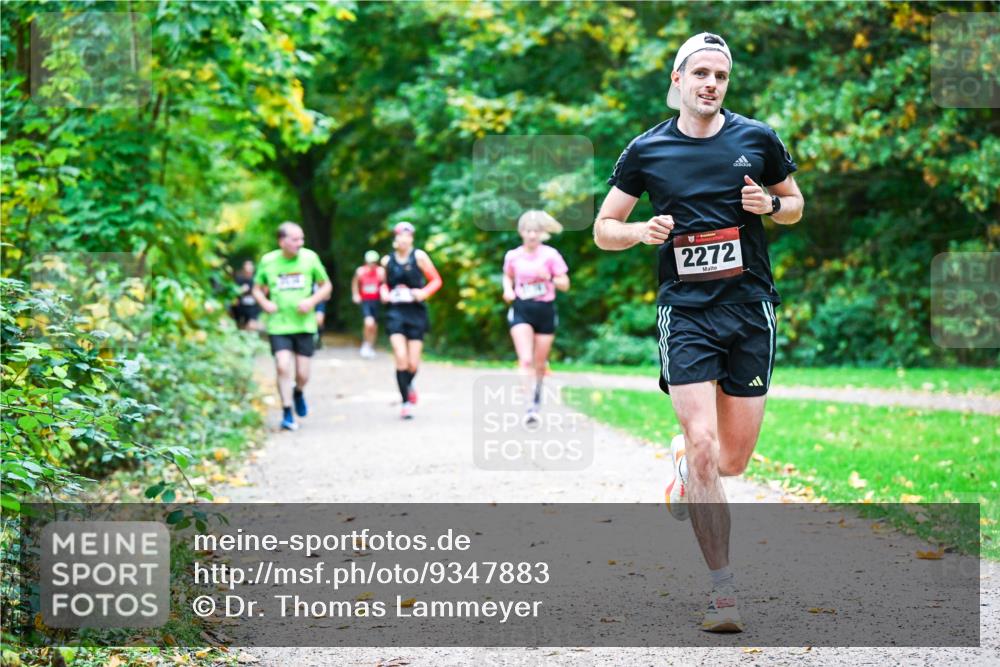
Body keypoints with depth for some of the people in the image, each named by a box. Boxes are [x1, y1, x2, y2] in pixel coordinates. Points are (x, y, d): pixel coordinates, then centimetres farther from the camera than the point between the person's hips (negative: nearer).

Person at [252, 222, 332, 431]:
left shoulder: (309, 258, -2)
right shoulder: (268, 261, -2)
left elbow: (326, 285, 7)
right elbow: (257, 289, 11)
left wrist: (312, 301, -11)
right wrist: (265, 303, -10)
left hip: (304, 325, 1)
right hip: (278, 325, -1)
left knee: (302, 373, 3)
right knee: (283, 367, -14)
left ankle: (298, 392, 39)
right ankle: (287, 414, -2)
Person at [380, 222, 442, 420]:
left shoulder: (419, 256, -3)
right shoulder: (387, 260, 4)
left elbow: (436, 280, 1)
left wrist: (424, 292, -15)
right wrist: (384, 293, 0)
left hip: (416, 312, -1)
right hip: (395, 312, 1)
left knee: (413, 363, 1)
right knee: (401, 357, -15)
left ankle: (408, 385, 37)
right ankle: (406, 402, -4)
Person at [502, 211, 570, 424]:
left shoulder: (550, 255, -5)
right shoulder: (512, 256, 1)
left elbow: (565, 284, -3)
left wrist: (550, 278, -21)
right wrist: (508, 290, 0)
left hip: (545, 310, 0)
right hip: (521, 310, 0)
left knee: (539, 363, 9)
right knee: (526, 360, -16)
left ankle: (537, 393, 37)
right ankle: (530, 406, -18)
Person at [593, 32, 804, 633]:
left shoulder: (758, 139, 5)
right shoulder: (647, 151, 3)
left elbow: (795, 204, 18)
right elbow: (604, 228, 10)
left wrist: (770, 205, -4)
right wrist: (641, 231, -11)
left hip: (751, 308, 2)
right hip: (686, 310, -2)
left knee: (732, 462, 4)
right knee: (703, 446, -16)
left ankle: (683, 461, 42)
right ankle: (724, 592, -9)